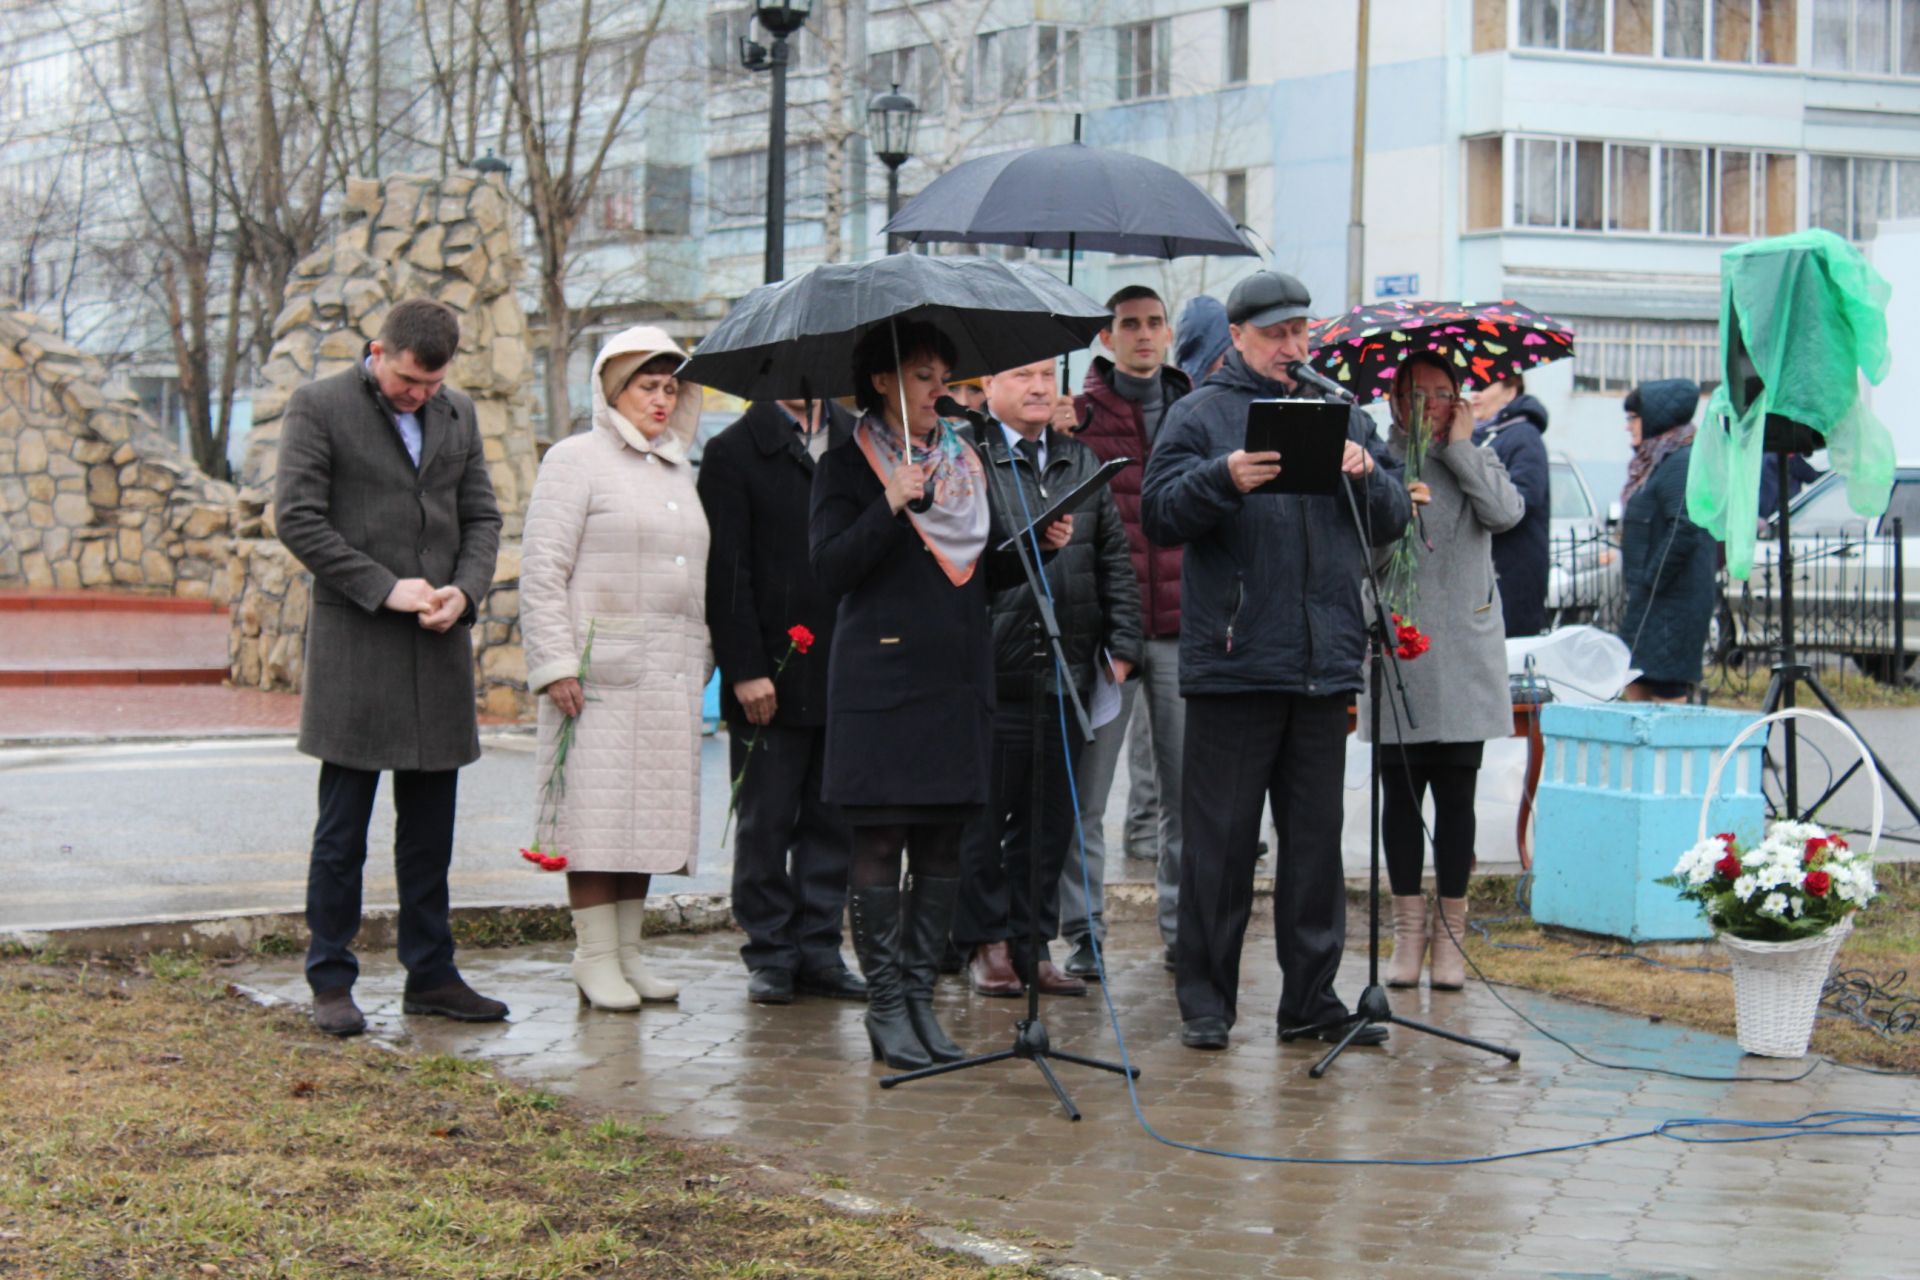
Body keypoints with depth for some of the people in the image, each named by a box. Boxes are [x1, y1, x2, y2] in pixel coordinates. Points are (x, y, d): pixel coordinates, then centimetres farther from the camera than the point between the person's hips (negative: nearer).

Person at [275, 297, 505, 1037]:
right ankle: (331, 982, 6)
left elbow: (482, 517, 15)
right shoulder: (319, 407, -3)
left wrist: (465, 589, -5)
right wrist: (384, 588, -14)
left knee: (431, 830, 9)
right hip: (353, 643, -5)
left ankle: (431, 975, 16)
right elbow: (297, 518, -9)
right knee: (342, 831, -2)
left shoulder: (458, 415, 13)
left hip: (440, 645, 5)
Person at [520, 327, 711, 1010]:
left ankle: (629, 953, 14)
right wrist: (555, 664, -14)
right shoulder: (576, 460, -1)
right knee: (598, 813, -6)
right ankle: (596, 959, 0)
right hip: (602, 672, -6)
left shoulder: (678, 470, 19)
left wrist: (700, 663, 17)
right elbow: (542, 571, -6)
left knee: (651, 814, 7)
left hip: (670, 678, 6)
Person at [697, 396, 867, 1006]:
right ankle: (771, 953, 12)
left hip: (848, 674, 4)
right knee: (766, 822, 2)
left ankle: (819, 949, 16)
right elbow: (726, 573, -5)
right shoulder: (733, 452, -1)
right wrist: (745, 670, -12)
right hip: (771, 678, -4)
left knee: (833, 820, 8)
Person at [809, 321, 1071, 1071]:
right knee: (879, 844, -5)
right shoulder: (848, 466, 0)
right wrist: (892, 505, -19)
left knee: (942, 845, 5)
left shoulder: (965, 462, 16)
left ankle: (920, 995, 12)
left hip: (958, 679, 5)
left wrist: (1038, 544, 1)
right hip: (880, 679, -5)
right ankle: (886, 1006, 1)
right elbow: (829, 570, -11)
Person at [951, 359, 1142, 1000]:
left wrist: (1122, 644, 9)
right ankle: (986, 943, 12)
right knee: (985, 815, 3)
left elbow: (1114, 561, 16)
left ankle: (1033, 942, 17)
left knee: (1051, 817, 9)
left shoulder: (1083, 463, 16)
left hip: (1066, 673, 5)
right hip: (991, 673, -5)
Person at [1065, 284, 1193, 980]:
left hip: (1183, 627, 3)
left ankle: (1182, 926, 16)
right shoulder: (1079, 414, 3)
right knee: (1085, 788, 0)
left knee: (1187, 787, 5)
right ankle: (1083, 930, 9)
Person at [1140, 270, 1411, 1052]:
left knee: (1316, 833, 9)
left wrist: (1366, 476, -9)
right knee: (1220, 837, 0)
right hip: (1232, 659, -4)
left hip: (1325, 664, 4)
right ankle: (1205, 996, 8)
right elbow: (1160, 512, -6)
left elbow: (1392, 522, 12)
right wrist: (1224, 479, -23)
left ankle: (1312, 994, 16)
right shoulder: (1201, 414, 3)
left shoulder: (1340, 415, 15)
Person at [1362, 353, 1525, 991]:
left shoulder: (1477, 460, 11)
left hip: (1463, 661, 0)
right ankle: (1408, 928, 13)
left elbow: (1507, 512, -10)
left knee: (1456, 795, 2)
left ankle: (1450, 932, 10)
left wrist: (1459, 446, -4)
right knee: (1400, 793, 4)